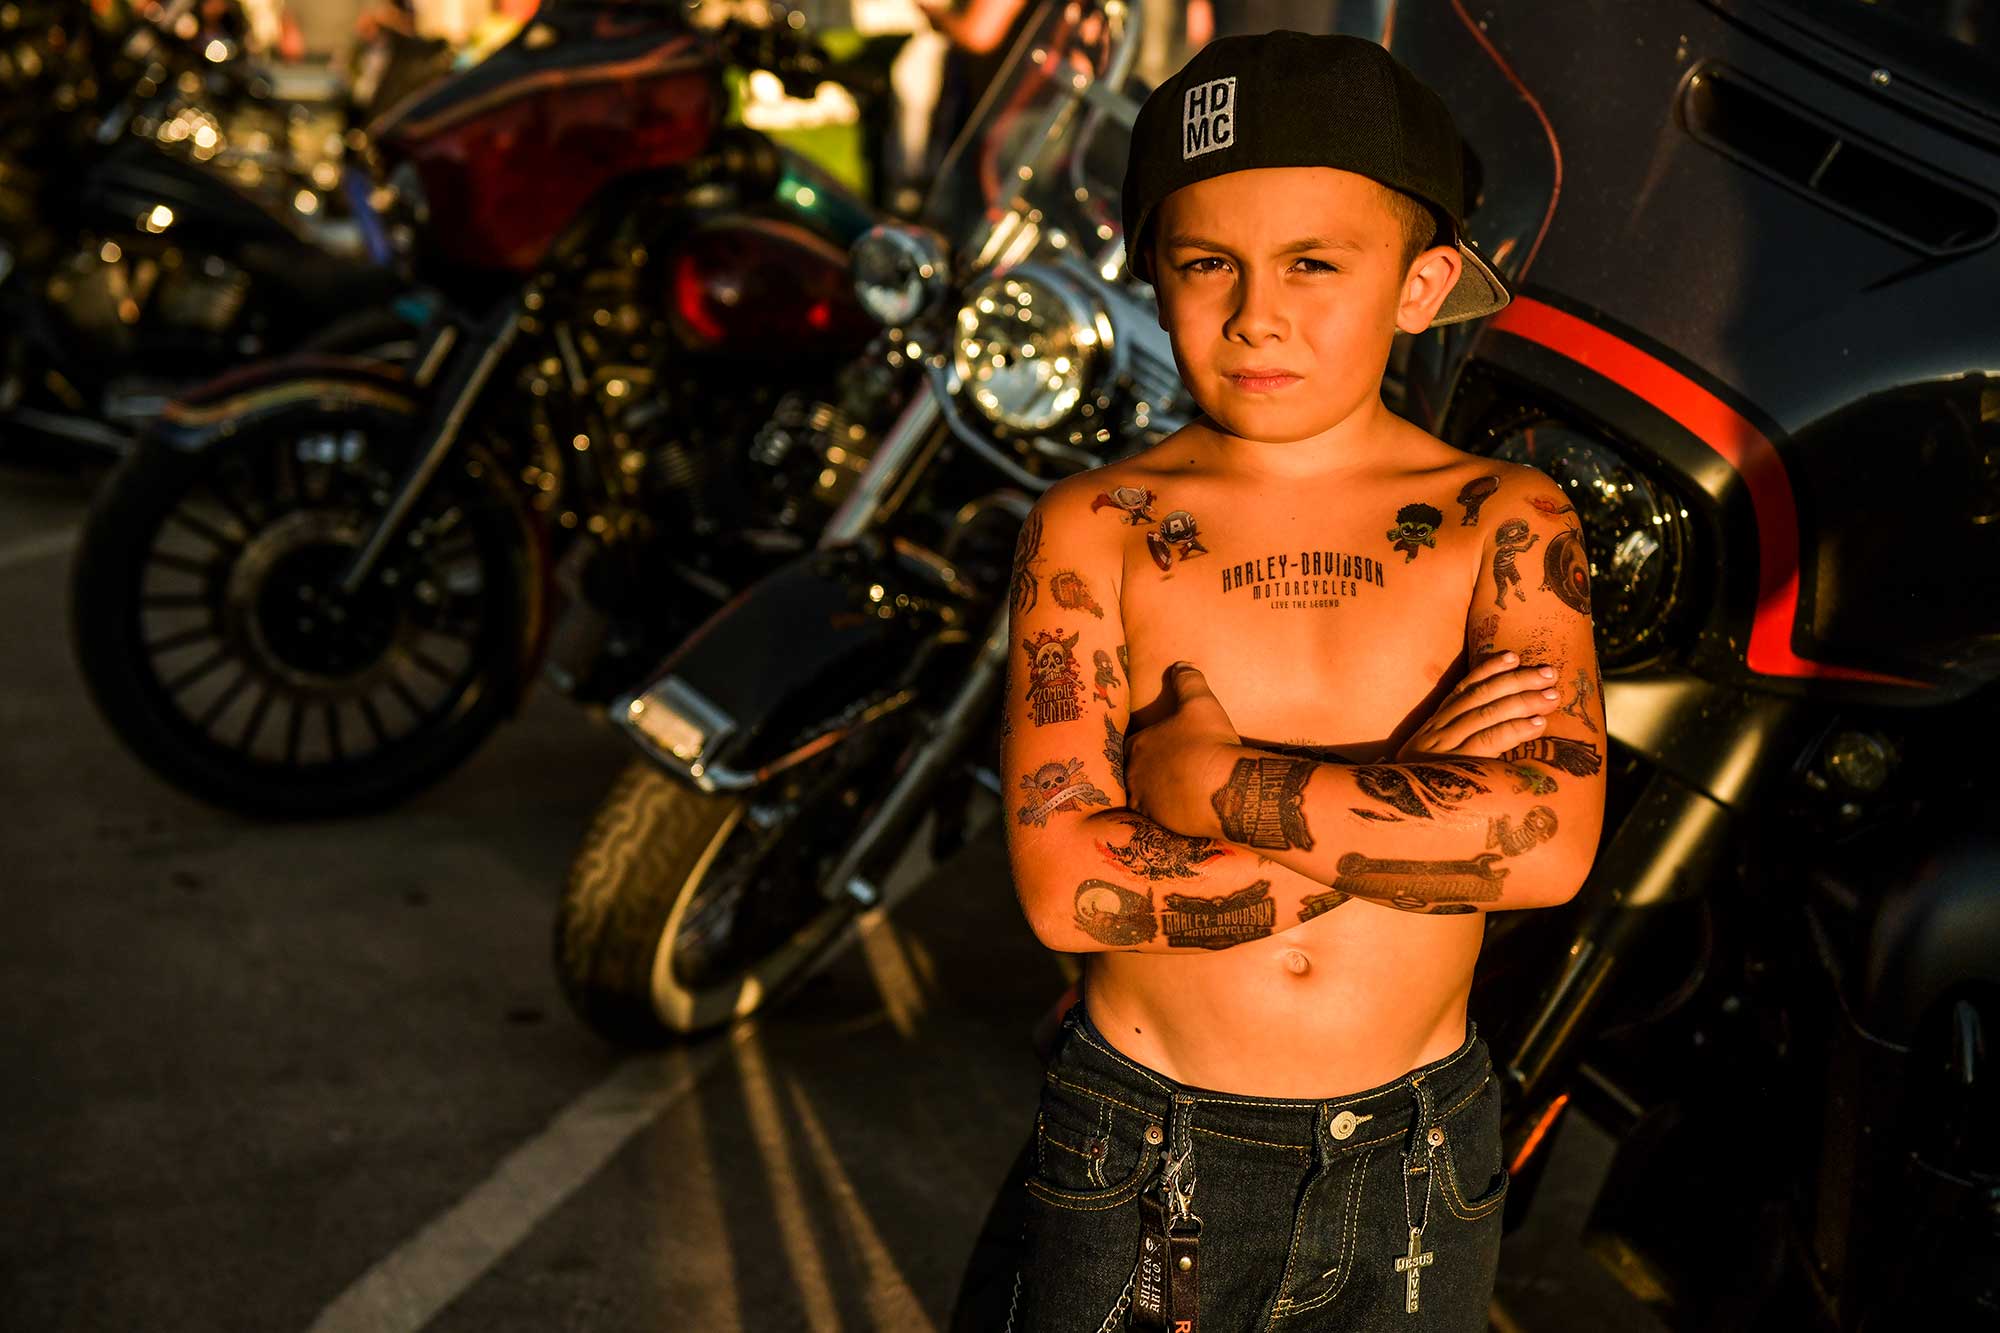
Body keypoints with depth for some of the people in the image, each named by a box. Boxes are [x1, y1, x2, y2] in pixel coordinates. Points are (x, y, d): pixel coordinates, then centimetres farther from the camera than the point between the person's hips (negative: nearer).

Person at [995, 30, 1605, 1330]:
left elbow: (1553, 843, -20)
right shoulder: (1096, 532, -9)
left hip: (1417, 1172, 1)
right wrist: (1415, 802, -18)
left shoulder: (1505, 523, -6)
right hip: (1146, 1159, -1)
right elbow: (1068, 888, -19)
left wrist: (1222, 782, -19)